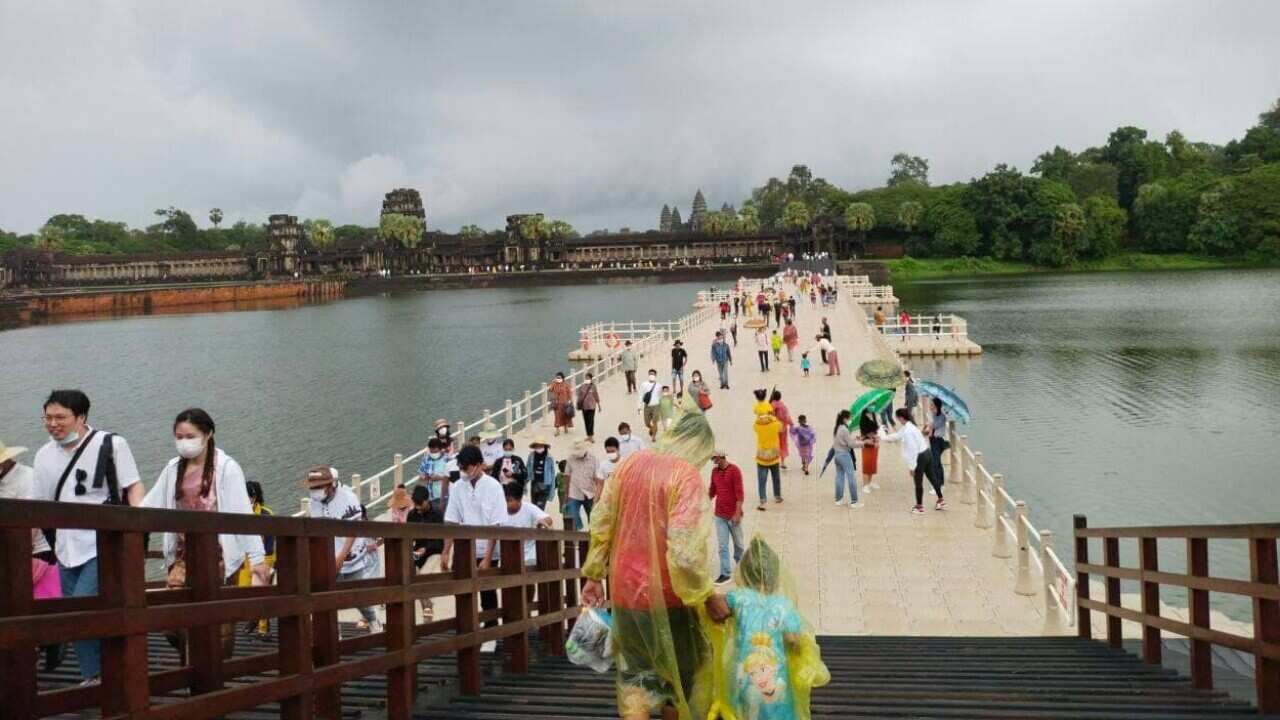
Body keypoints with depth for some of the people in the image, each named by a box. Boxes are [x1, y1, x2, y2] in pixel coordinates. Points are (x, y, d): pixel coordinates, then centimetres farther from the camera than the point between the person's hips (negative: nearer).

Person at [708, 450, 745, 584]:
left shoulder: (734, 470, -13)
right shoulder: (715, 471, 6)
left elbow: (739, 493, -16)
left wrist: (737, 513, -20)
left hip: (733, 515, -5)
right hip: (719, 515, 5)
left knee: (738, 543, 12)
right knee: (722, 545, 2)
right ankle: (725, 574, 6)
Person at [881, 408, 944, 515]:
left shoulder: (907, 431, -23)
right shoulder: (908, 426, 7)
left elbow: (912, 450, -24)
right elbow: (898, 436, 24)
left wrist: (911, 466, -18)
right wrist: (883, 437, 28)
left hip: (920, 457, -9)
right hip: (927, 453, 9)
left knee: (918, 482, 6)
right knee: (932, 478, 20)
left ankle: (919, 507, 18)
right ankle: (941, 501, 31)